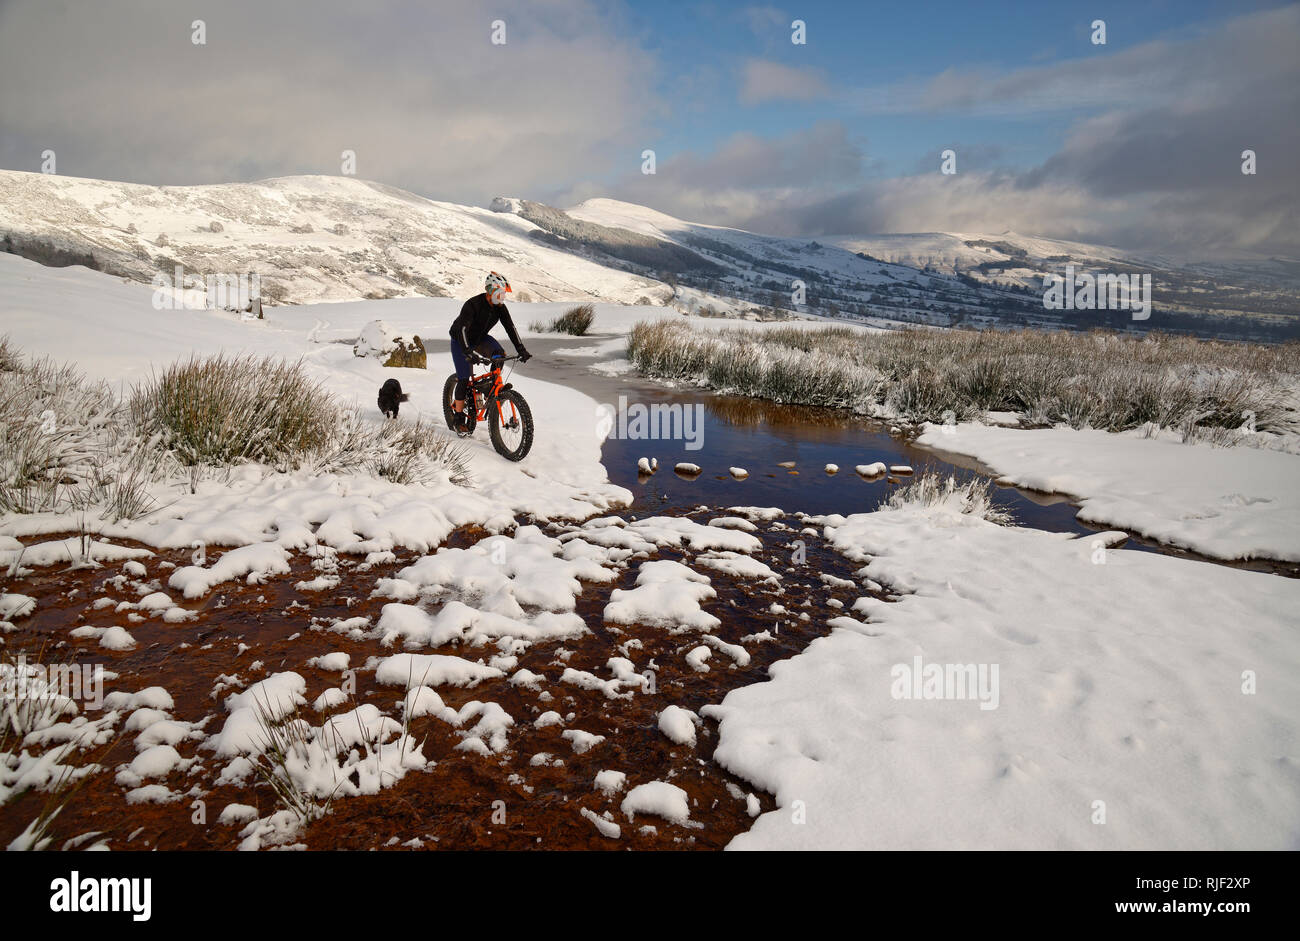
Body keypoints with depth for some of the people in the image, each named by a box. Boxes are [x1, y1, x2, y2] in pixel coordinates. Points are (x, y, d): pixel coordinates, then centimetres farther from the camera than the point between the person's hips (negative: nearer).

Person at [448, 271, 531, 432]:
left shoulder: (500, 307, -13)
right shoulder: (473, 304, -31)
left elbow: (510, 327, -14)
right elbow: (463, 328, -39)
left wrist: (521, 349, -24)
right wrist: (467, 351, -52)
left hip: (480, 338, 5)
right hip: (461, 340, -5)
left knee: (499, 354, -26)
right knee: (464, 378, -10)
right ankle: (459, 417, 2)